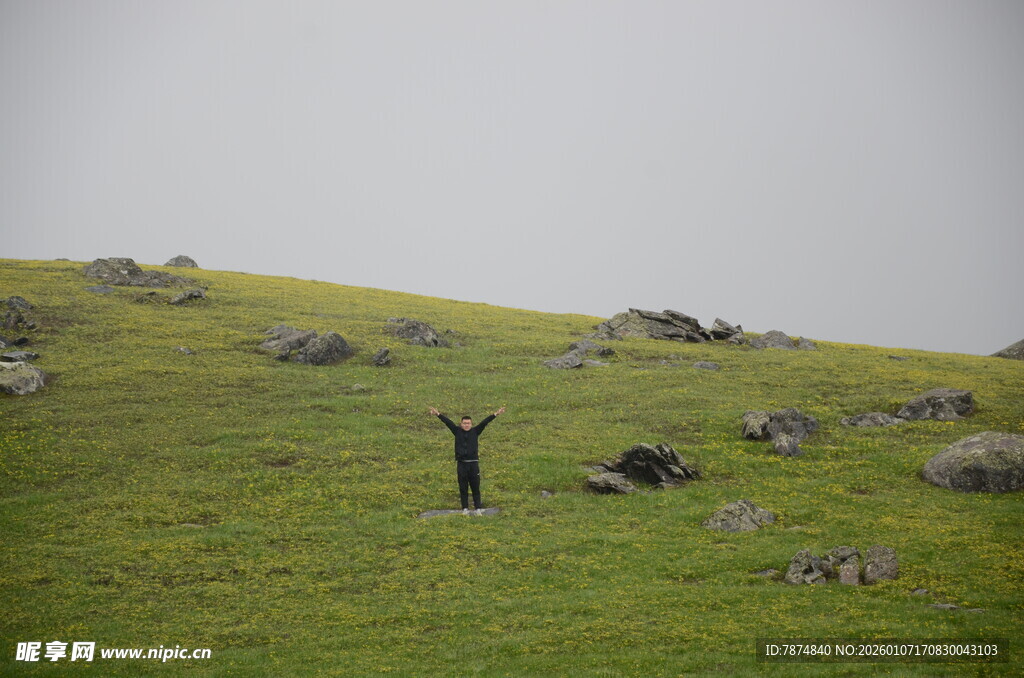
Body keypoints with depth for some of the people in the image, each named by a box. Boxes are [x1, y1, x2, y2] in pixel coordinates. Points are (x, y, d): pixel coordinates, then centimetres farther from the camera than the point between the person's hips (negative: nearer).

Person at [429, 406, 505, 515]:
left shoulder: (475, 431, 4)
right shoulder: (457, 431, 5)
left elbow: (484, 422, -2)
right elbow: (448, 422, -1)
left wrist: (495, 414, -8)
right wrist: (438, 414, -7)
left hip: (473, 463, -1)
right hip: (461, 464, 1)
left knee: (475, 487, 3)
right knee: (463, 488, 5)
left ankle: (478, 508, 8)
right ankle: (465, 509, 12)